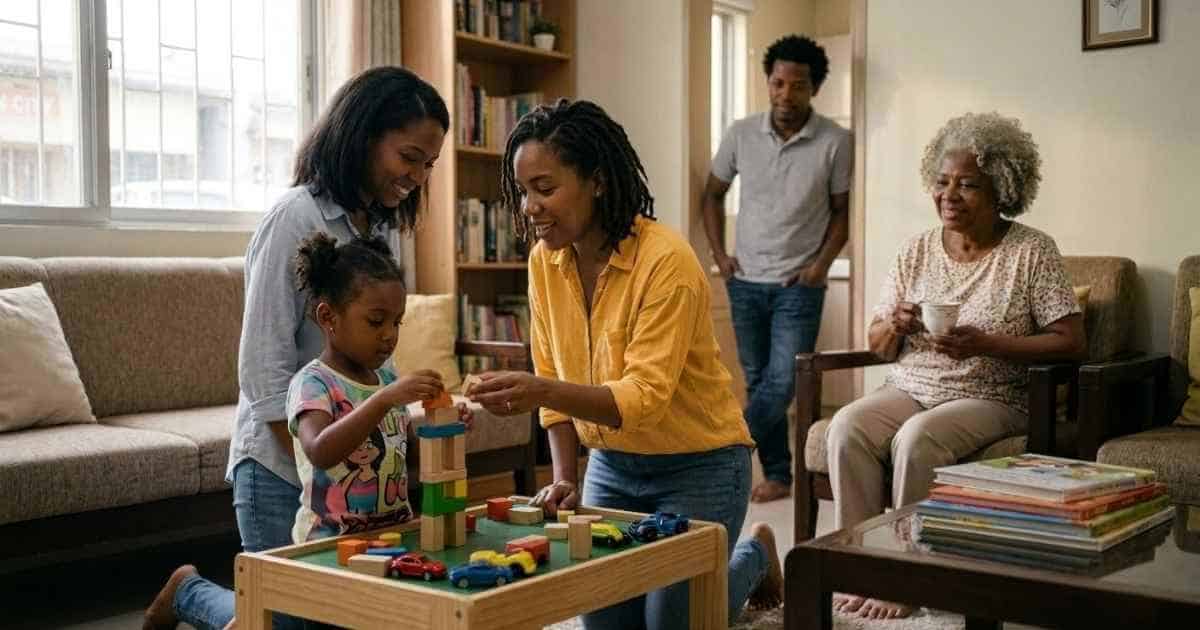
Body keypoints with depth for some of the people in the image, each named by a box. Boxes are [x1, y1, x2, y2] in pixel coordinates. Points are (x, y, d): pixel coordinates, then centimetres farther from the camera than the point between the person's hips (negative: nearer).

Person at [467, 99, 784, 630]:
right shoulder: (545, 261, -5)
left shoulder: (667, 261, -26)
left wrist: (543, 392, -46)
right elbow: (555, 380, 2)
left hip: (696, 466, -6)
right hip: (612, 463, 6)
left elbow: (645, 397, -31)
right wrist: (564, 478, -8)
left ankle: (754, 556, 29)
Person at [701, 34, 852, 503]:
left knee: (783, 381, -12)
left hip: (799, 284, -3)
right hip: (746, 280, 3)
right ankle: (778, 475, 20)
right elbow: (713, 195, 12)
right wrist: (719, 254, 2)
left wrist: (822, 264, -9)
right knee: (758, 381, 8)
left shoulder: (834, 142, -8)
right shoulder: (741, 134, -1)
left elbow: (842, 210, 2)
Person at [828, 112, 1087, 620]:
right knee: (846, 426, -26)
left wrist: (985, 343, -20)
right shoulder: (916, 250, 9)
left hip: (990, 400, -4)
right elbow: (877, 346, 14)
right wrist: (895, 327, -11)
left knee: (916, 439, -34)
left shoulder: (1031, 251, -3)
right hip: (909, 389, 4)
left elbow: (1072, 344, -9)